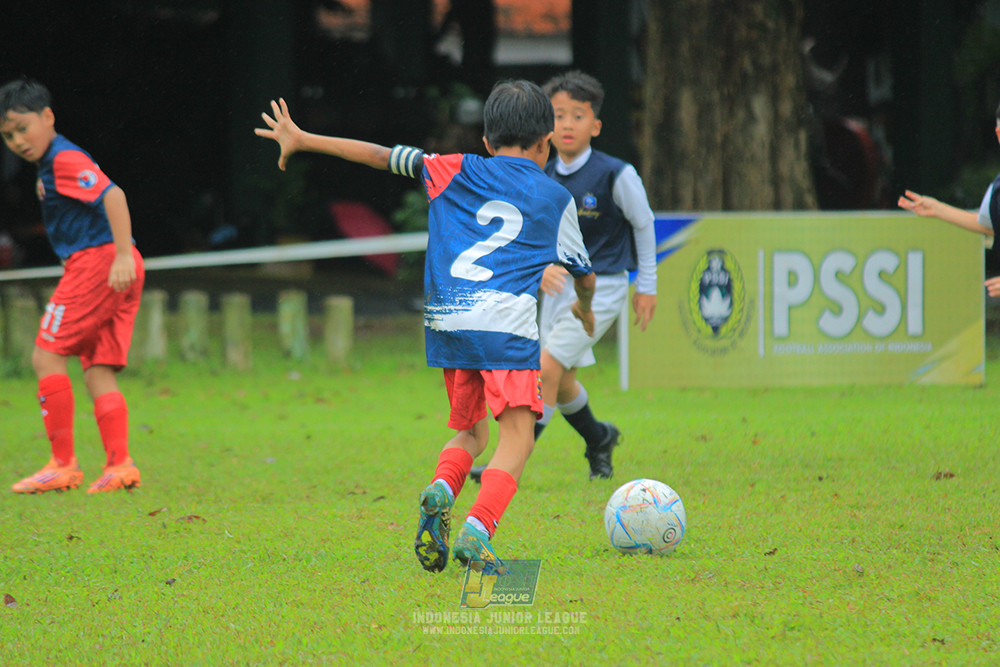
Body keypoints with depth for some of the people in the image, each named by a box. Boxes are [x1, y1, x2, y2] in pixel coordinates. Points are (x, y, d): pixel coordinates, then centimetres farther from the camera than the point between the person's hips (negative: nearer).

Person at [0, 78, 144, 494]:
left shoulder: (65, 160, -10)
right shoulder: (49, 166, 20)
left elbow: (113, 195, -23)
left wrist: (122, 255, -29)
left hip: (96, 259, -10)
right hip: (99, 265, 10)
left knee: (47, 356, -7)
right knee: (98, 371, 6)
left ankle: (63, 463, -7)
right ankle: (119, 465, -3)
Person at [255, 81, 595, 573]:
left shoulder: (456, 172, 18)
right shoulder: (556, 198, 16)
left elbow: (383, 156, 18)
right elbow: (584, 275, 29)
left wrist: (302, 140, 26)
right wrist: (585, 309, 52)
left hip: (446, 320, 3)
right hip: (506, 321, -3)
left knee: (469, 432, 20)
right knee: (515, 440, -4)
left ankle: (441, 491, -8)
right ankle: (477, 530, -27)